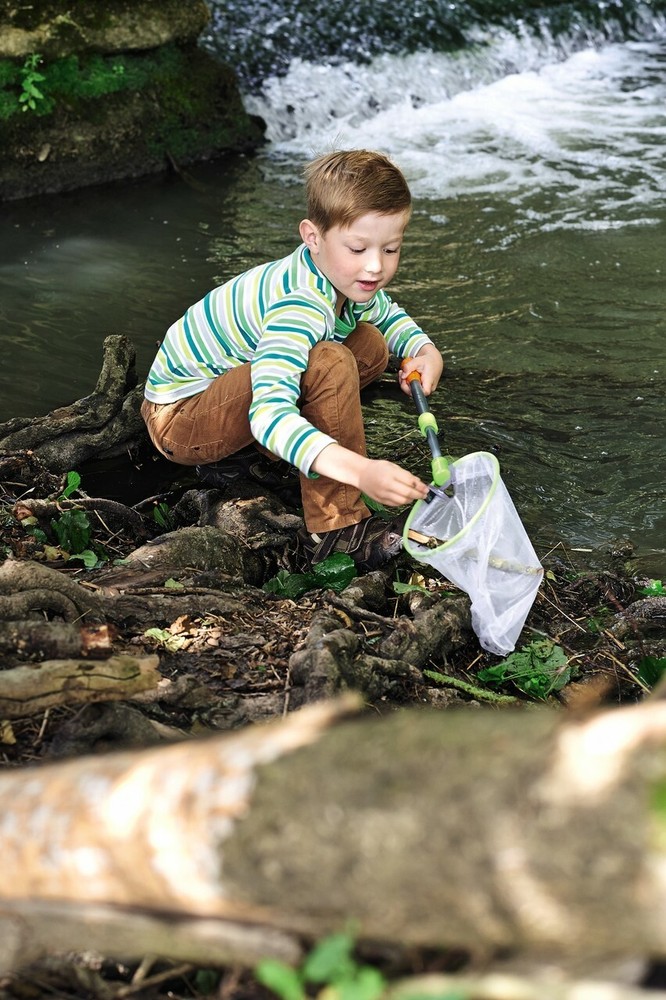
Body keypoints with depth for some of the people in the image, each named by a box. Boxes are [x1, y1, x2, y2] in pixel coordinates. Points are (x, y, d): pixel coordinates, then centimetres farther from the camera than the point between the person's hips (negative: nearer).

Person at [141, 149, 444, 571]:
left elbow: (388, 314, 20)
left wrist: (426, 351, -3)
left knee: (371, 345, 5)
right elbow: (268, 414, -47)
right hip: (177, 416, -9)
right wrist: (361, 470, -58)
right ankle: (336, 528, -22)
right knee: (330, 364, -30)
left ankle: (252, 454, 4)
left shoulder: (344, 280, -5)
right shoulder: (301, 306, -33)